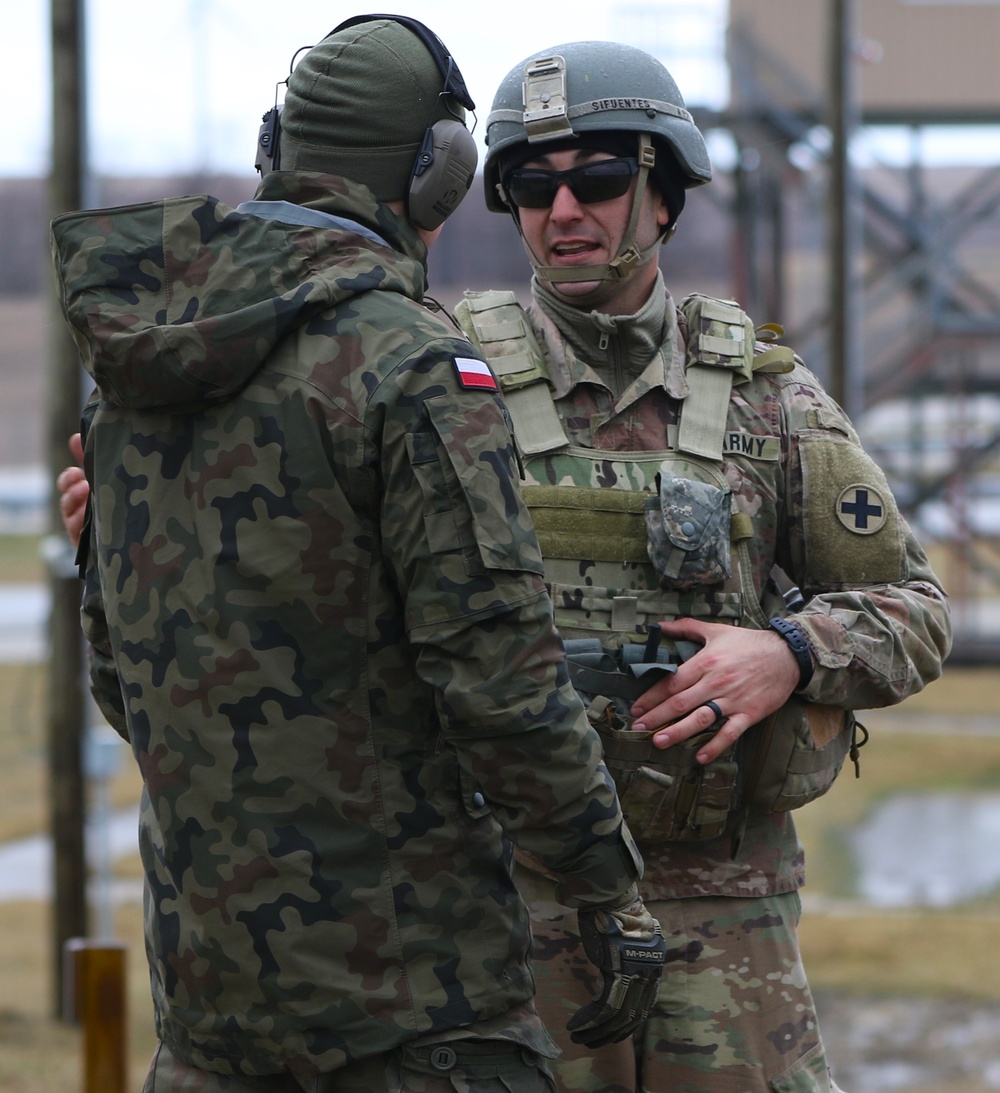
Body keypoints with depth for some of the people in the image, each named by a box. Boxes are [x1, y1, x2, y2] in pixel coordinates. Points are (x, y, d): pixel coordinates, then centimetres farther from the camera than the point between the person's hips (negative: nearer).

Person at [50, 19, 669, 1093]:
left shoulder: (128, 369, 8)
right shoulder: (415, 371, -15)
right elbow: (500, 674, -18)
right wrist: (614, 893, -9)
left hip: (204, 931, 7)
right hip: (401, 961, -7)